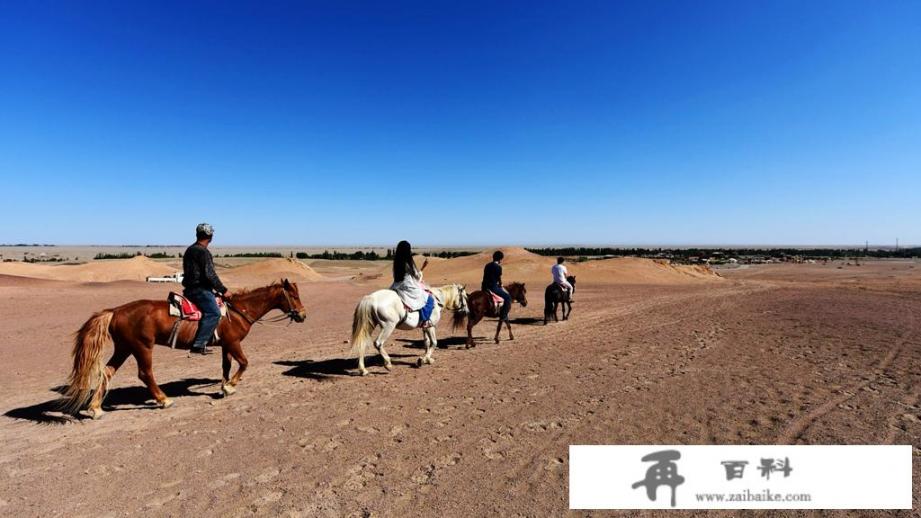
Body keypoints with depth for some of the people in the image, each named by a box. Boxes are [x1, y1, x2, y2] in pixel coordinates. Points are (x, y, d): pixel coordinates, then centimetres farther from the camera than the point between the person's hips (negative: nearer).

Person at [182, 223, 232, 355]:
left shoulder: (189, 250, 17)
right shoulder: (203, 252, -14)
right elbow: (210, 275, -20)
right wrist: (223, 290, -11)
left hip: (190, 288, 11)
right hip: (199, 289, -11)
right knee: (214, 313, -21)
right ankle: (198, 345, -27)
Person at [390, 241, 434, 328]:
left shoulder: (396, 263, 2)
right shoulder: (409, 263, -17)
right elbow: (417, 276, -8)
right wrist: (423, 267, 3)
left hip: (398, 289, 7)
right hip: (410, 290, -7)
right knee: (429, 299, 4)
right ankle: (424, 320, -4)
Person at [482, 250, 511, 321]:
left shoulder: (487, 266, 14)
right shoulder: (498, 267, -8)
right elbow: (499, 279, 0)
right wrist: (501, 285, 20)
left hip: (484, 287, 8)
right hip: (493, 287, -8)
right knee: (507, 297, -1)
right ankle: (503, 316, -5)